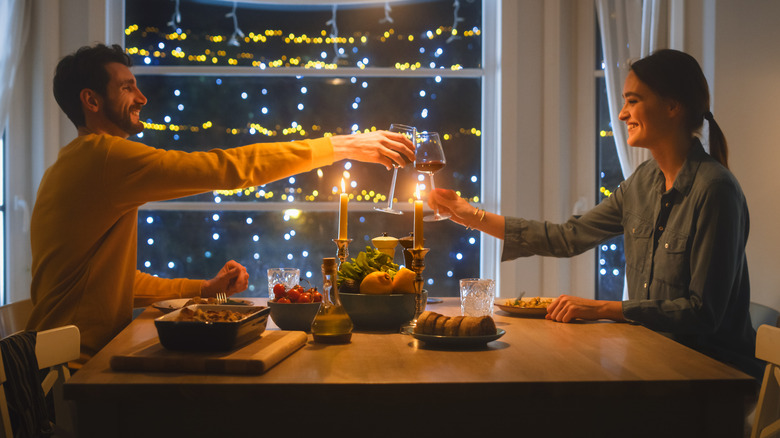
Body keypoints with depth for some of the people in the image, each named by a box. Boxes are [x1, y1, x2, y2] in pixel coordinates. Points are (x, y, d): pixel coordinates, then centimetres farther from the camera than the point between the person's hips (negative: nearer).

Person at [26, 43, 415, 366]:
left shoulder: (71, 167, 18)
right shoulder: (102, 156, -15)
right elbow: (227, 168, -19)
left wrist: (204, 289, 12)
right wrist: (341, 146, -14)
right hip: (78, 366, -10)